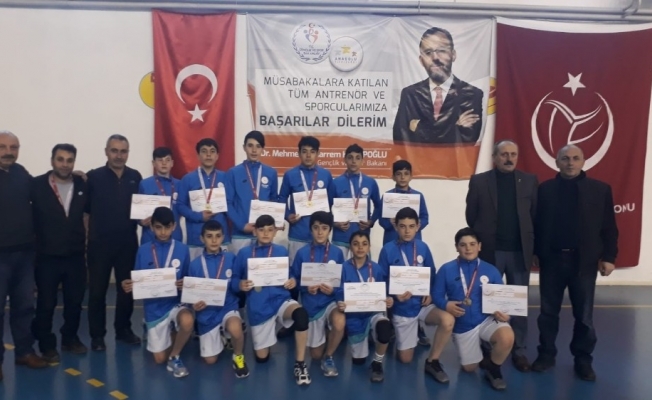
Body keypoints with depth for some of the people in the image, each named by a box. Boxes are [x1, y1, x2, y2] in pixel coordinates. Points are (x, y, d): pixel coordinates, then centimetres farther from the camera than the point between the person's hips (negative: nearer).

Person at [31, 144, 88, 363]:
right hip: (47, 256, -3)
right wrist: (34, 244, -7)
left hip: (76, 255, 3)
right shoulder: (37, 185, -8)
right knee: (46, 304, 9)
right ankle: (47, 345, 25)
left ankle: (70, 338, 33)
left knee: (75, 301, 14)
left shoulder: (83, 185, 1)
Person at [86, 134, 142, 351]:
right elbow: (85, 208, -4)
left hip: (128, 242, 3)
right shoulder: (94, 177, -4)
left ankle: (124, 330, 26)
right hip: (100, 243, -2)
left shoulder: (135, 177, 5)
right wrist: (89, 234, -7)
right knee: (97, 290, 5)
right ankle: (97, 335, 19)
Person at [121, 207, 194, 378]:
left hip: (176, 302, -1)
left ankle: (175, 357, -8)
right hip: (154, 307, 1)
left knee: (187, 321, -37)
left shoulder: (182, 249, -5)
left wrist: (184, 285, -21)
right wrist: (129, 286, -19)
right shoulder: (143, 250, -3)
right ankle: (172, 338, 40)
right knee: (160, 359, 5)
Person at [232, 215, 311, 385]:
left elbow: (290, 275, 12)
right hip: (258, 307, 1)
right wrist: (240, 285, -18)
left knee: (301, 313, -36)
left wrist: (293, 281, -11)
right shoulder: (244, 253, 1)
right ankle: (272, 329, 42)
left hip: (280, 299, 0)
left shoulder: (281, 251, 4)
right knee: (262, 357, 7)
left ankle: (300, 363, -18)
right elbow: (234, 280, 5)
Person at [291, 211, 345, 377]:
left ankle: (328, 357, -7)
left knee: (339, 323, -37)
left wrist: (333, 289, -20)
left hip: (331, 300, -1)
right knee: (315, 355, 8)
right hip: (311, 305, 1)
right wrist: (306, 288, -20)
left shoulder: (337, 253, -6)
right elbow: (294, 280, -1)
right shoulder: (302, 253, -8)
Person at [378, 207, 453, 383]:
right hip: (402, 307, -1)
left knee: (448, 320, -32)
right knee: (405, 359, 6)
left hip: (423, 304, 1)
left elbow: (432, 275, 7)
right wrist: (395, 295, -22)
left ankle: (432, 361, -8)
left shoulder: (423, 247, -2)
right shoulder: (388, 250, -10)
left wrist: (430, 293, -11)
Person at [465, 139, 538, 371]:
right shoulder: (479, 181, 0)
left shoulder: (529, 181, 5)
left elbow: (536, 215, 5)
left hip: (520, 251, 1)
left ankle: (519, 351, 19)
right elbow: (471, 215, 3)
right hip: (489, 250, -1)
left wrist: (530, 243, 0)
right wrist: (480, 241, 3)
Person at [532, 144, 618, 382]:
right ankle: (546, 354, 24)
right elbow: (537, 223, 0)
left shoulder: (600, 189, 2)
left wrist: (609, 257, -4)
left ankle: (583, 359, 24)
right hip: (552, 259, 1)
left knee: (584, 314, 9)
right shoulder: (545, 189, 2)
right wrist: (535, 252, -4)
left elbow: (609, 227, 1)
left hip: (584, 260, 0)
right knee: (548, 311, 10)